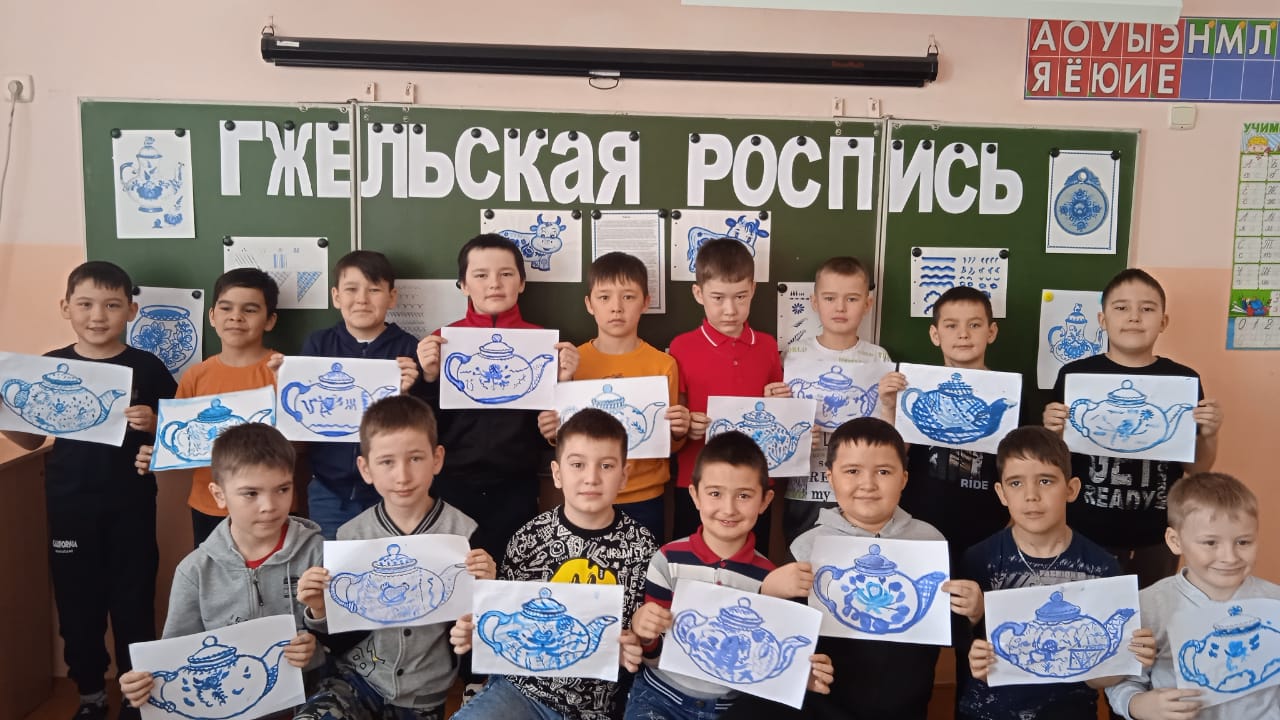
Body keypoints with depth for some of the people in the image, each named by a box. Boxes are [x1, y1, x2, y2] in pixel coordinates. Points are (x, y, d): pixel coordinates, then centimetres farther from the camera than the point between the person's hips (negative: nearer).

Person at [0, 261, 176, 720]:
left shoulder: (147, 368, -5)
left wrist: (152, 425, -21)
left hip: (131, 506, -2)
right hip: (69, 506, 2)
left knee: (133, 602, 8)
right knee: (77, 603, 12)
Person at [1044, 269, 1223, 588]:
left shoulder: (1185, 380, -1)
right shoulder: (1075, 375, -5)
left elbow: (1197, 470, 7)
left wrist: (1209, 434, -11)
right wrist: (1052, 432, -16)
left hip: (1155, 540, 1)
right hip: (1084, 535, -1)